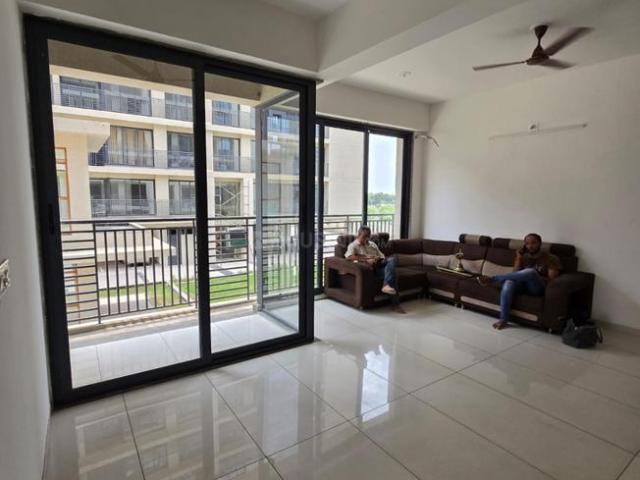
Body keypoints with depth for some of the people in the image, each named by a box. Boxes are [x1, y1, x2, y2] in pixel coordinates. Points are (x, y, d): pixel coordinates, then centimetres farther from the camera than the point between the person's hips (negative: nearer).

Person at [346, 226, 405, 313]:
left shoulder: (372, 244, 29)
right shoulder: (353, 245, 5)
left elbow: (382, 256, 28)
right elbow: (349, 256, -17)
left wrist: (380, 259, 0)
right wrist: (366, 260, -21)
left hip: (380, 264, 6)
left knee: (392, 259, -28)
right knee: (391, 273, -30)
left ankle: (387, 285, -46)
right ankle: (395, 304, -32)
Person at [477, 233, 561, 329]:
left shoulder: (551, 258, 5)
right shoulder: (523, 256, 16)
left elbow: (552, 280, -4)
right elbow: (515, 274, 3)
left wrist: (535, 277, -15)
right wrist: (519, 258, -7)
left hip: (538, 288, -3)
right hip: (521, 285, 3)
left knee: (530, 272, -37)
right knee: (509, 282, -34)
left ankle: (491, 279, -31)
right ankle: (503, 319, -36)